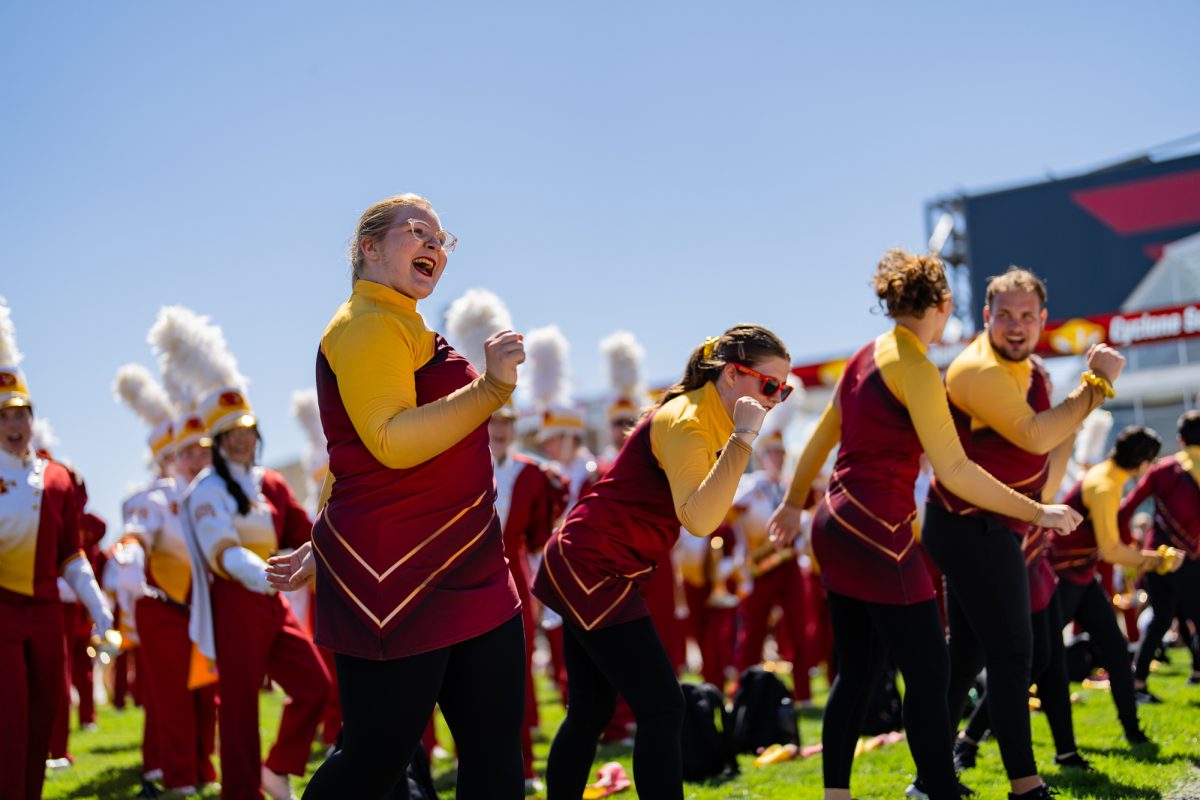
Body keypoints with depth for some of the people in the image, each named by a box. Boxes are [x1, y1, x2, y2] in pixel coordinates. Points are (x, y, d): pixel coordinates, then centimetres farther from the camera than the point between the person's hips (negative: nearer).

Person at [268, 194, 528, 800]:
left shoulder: (402, 328, 21)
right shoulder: (368, 324, -10)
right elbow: (391, 444, -24)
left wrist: (325, 550, 25)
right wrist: (493, 386, -28)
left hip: (468, 578, 10)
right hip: (395, 581, -10)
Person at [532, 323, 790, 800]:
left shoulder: (705, 417, 11)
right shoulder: (686, 422, -18)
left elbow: (705, 515, 15)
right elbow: (699, 520, -33)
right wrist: (742, 439, -31)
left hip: (584, 568, 10)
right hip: (592, 569, -10)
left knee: (591, 713, 13)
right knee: (662, 708, -12)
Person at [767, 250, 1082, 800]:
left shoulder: (868, 356, 13)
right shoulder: (915, 368, -13)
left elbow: (821, 438, 21)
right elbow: (954, 471, -18)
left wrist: (793, 503, 32)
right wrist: (1037, 513, -13)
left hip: (839, 525, 9)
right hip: (876, 531, -9)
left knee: (858, 671, 14)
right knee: (928, 672, -5)